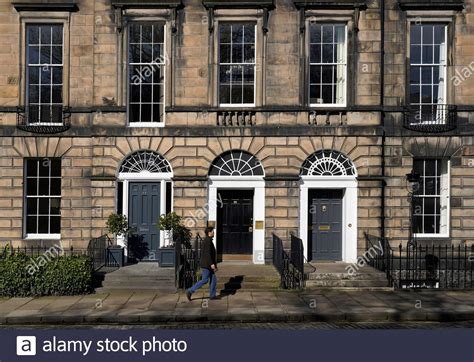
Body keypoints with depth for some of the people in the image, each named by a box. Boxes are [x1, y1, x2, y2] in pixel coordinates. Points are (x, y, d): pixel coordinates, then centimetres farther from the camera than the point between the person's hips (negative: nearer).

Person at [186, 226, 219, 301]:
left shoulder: (206, 240, 15)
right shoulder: (208, 240, -17)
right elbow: (207, 253, -24)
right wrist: (212, 264, -25)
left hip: (208, 265, 10)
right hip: (207, 265, -10)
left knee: (214, 279, 11)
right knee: (204, 280, -6)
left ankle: (212, 295, 15)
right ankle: (190, 291, -1)